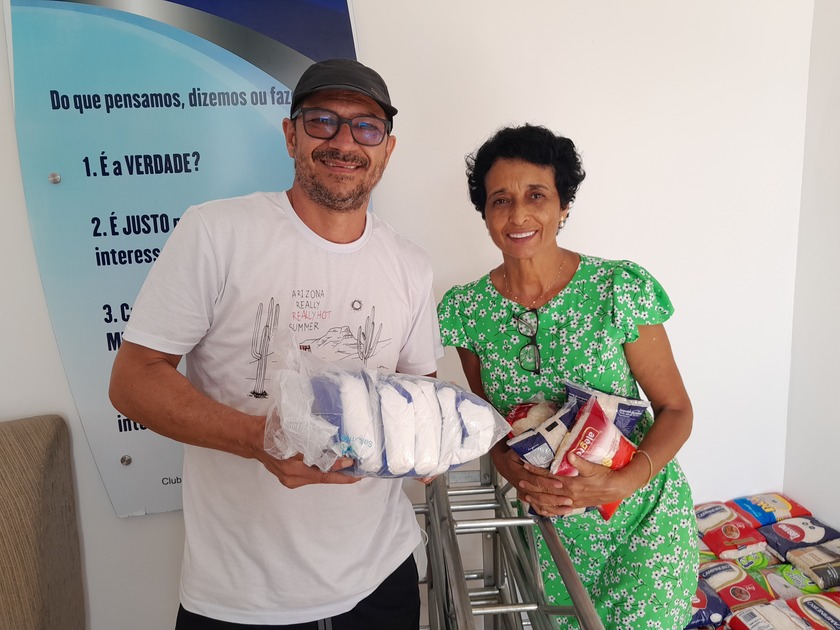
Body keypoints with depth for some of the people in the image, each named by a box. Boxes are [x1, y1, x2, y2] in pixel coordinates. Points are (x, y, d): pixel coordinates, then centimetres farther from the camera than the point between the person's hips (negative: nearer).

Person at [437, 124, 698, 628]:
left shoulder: (621, 287, -16)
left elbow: (676, 409, -8)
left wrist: (620, 483, -23)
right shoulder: (466, 310, -9)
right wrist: (516, 474, -16)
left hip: (646, 516, -2)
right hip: (551, 525, 2)